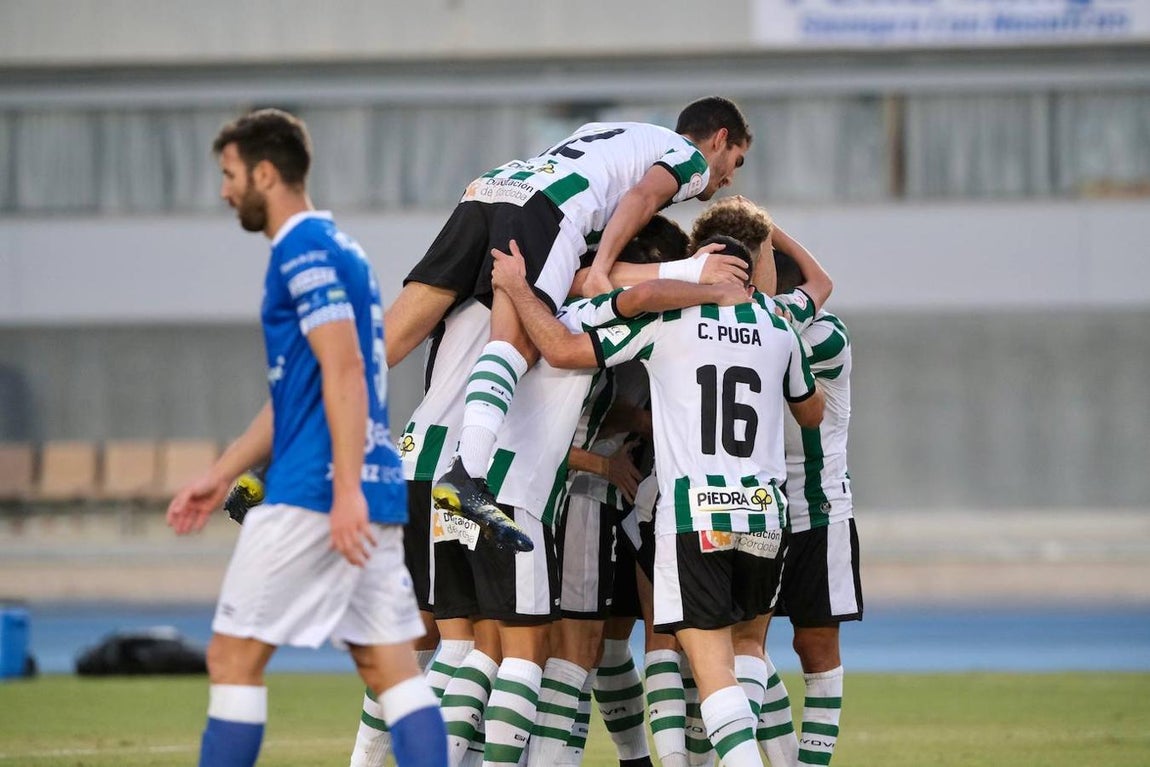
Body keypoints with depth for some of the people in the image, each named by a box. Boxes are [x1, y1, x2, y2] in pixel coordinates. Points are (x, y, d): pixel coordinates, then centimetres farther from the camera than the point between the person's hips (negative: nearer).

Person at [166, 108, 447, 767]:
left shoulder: (305, 251, -9)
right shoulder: (338, 249, 22)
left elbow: (344, 372, -20)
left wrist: (345, 491, -26)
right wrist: (222, 476, 29)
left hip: (314, 492, -9)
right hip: (372, 494, 9)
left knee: (234, 658, -1)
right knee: (392, 668, 3)